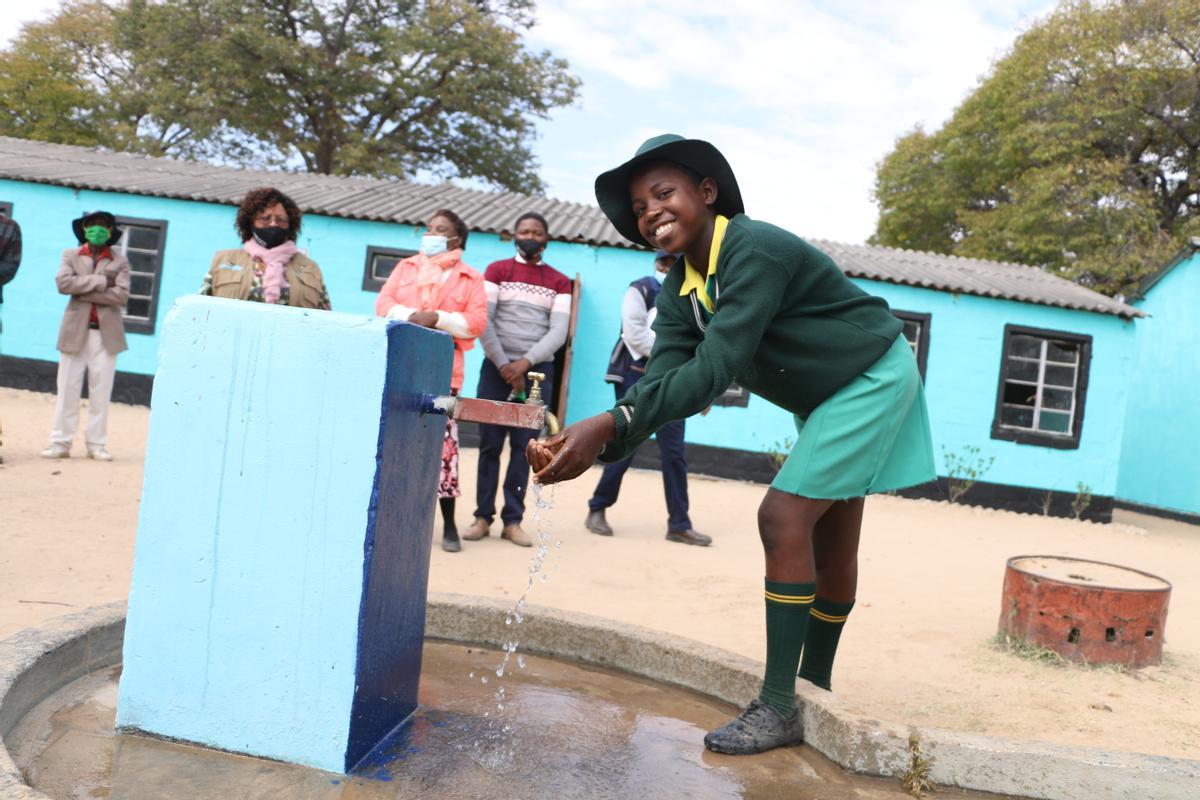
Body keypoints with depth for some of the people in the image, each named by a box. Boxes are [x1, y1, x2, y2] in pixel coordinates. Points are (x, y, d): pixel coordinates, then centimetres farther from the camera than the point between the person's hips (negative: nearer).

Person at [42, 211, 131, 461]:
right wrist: (100, 282, -11)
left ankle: (97, 445, 8)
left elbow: (121, 295, -8)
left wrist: (83, 292, -10)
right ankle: (61, 442, 7)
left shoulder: (119, 261, 6)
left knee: (101, 392, 2)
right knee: (68, 389, 2)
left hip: (105, 333, -1)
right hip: (75, 331, 1)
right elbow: (63, 283, -8)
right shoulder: (70, 255, 10)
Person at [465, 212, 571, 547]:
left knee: (524, 446, 0)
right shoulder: (497, 270, 6)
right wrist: (503, 365, -11)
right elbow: (482, 321, -3)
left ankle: (512, 520, 5)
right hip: (497, 367, 0)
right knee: (490, 444, 0)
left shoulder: (559, 282, 8)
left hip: (538, 371, 1)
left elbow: (558, 332, -2)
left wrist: (525, 363, -15)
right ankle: (483, 516, 6)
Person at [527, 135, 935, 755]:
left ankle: (779, 708, -8)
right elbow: (662, 378, -18)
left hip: (872, 378, -8)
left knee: (784, 518, -17)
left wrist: (610, 423, -46)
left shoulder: (756, 250, -30)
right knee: (829, 535, 14)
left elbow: (713, 370, -39)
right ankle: (814, 686, 26)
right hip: (824, 396, 9)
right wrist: (598, 445, -35)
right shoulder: (679, 291, -5)